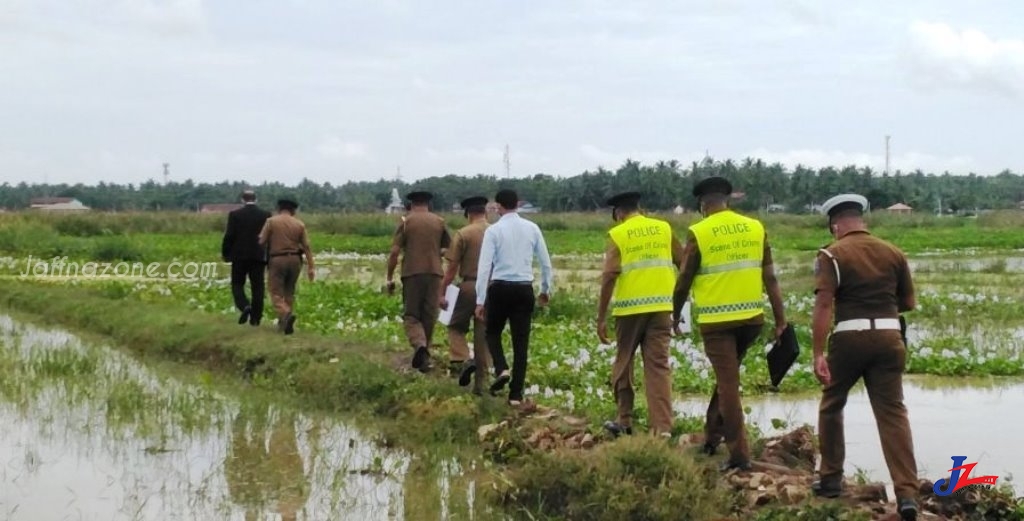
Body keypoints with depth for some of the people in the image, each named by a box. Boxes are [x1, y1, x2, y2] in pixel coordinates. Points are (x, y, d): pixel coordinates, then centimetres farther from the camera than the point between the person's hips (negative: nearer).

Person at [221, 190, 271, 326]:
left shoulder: (234, 214, -5)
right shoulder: (266, 215, 1)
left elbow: (229, 236, -7)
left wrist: (225, 254, 5)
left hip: (239, 256, -1)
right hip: (258, 257, 2)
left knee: (237, 284, 10)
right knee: (257, 288, 7)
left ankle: (245, 306, -14)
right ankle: (255, 317, 6)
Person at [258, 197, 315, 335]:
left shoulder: (271, 221, -2)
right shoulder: (299, 224, 6)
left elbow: (261, 241, -5)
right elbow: (306, 246, 3)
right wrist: (311, 267, 4)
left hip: (277, 259, -3)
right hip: (294, 259, 3)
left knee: (276, 293, -2)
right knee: (289, 292, 16)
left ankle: (287, 314, -27)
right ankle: (284, 322, 16)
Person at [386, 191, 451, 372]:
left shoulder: (406, 221, 1)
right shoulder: (439, 222, 7)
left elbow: (394, 252, -4)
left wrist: (390, 278, 3)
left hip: (412, 273, -2)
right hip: (434, 273, 2)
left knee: (411, 315, 3)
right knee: (429, 316, 11)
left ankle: (419, 344, -24)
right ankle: (424, 357, 16)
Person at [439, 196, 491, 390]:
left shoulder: (463, 234, -6)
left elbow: (452, 268, -7)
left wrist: (441, 292, -1)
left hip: (469, 287, -3)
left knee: (456, 326, 14)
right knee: (483, 334, 9)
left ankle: (462, 359, -12)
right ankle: (480, 382, 11)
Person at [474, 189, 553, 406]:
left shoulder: (494, 230, -6)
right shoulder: (532, 228, 4)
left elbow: (484, 265, -9)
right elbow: (546, 262, 9)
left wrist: (480, 300, -6)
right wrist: (546, 290, 23)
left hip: (500, 288, -2)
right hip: (524, 289, 2)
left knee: (493, 332, 19)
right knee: (521, 341, 7)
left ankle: (502, 370, -6)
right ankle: (516, 394, 6)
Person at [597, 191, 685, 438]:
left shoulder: (617, 234, -1)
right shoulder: (664, 229, 8)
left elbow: (609, 276, -9)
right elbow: (684, 265, 7)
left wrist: (601, 317, -6)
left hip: (630, 308, -2)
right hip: (661, 306, 2)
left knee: (623, 363, 15)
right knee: (659, 366, 2)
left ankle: (625, 421, 21)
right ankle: (663, 427, -6)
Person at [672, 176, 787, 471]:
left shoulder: (699, 233, -6)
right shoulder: (755, 228, 4)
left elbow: (684, 281, -2)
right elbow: (770, 278, 3)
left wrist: (675, 315, 13)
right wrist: (781, 320, 7)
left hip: (717, 320, -4)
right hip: (752, 317, 4)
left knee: (728, 383, 3)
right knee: (727, 376, 22)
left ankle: (739, 454, 1)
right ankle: (712, 436, 30)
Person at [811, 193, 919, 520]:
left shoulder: (832, 255, -4)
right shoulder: (894, 253, 9)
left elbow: (823, 305, -14)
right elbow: (909, 303, 15)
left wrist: (818, 353, -16)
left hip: (849, 337, -3)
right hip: (889, 336, 3)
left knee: (831, 405, 18)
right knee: (892, 412, 2)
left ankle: (830, 478, 24)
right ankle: (907, 491, -9)